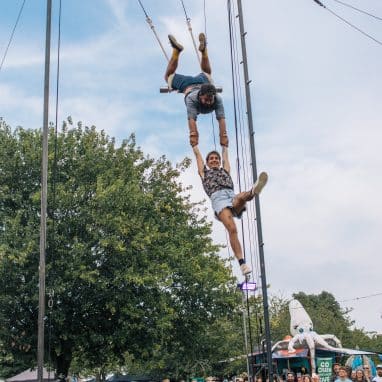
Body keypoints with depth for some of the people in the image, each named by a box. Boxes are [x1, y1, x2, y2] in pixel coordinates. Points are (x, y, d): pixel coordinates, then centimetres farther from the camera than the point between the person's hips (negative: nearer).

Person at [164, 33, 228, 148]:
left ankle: (203, 49, 38)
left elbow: (221, 118, -46)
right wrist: (193, 135, -60)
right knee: (169, 76, 26)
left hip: (203, 81, 2)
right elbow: (191, 118, -52)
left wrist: (224, 136, -53)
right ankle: (176, 49, 26)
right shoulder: (192, 98, -47)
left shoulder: (218, 99, -41)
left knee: (206, 73, 38)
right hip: (187, 85, -2)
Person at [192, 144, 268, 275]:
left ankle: (253, 191, -74)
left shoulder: (225, 170, 39)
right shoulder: (204, 172, 33)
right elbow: (197, 154, 41)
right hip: (218, 199, -3)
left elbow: (225, 154, 51)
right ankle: (242, 263, -37)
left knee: (241, 197, -37)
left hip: (232, 196, 3)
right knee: (232, 229, -27)